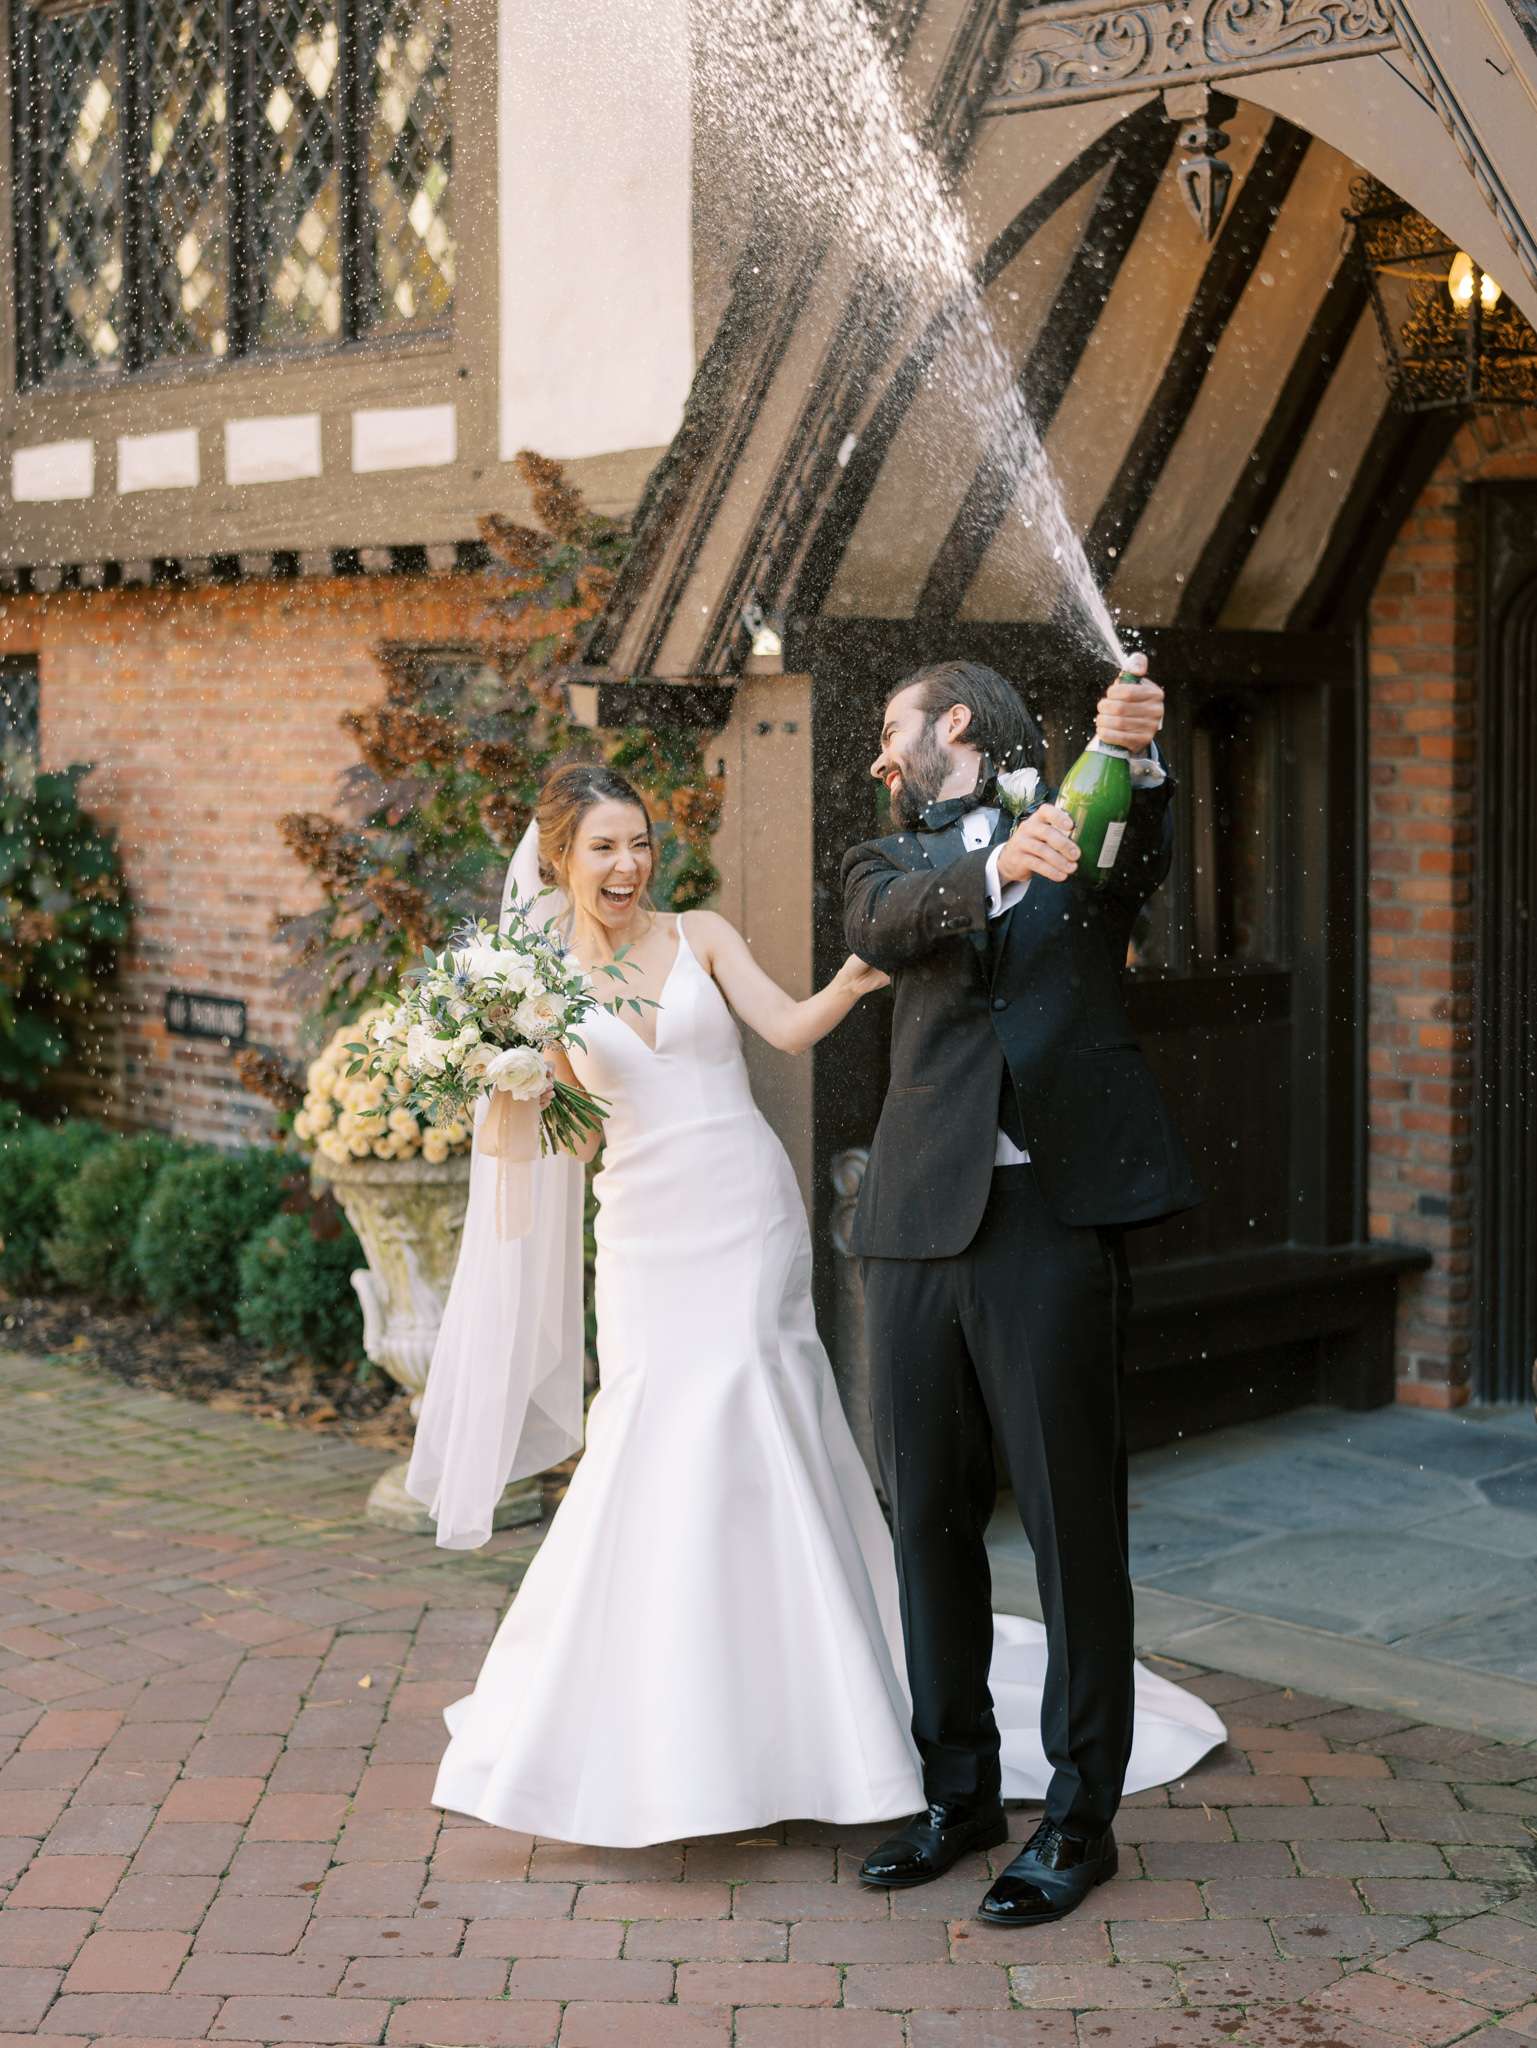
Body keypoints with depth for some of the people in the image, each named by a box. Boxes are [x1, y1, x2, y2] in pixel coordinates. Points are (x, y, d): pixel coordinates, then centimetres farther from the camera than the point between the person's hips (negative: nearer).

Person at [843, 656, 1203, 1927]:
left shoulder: (1082, 831, 10)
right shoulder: (892, 861, 16)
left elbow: (1141, 864, -13)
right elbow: (883, 925, -7)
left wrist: (1134, 760, -35)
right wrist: (1002, 867, -27)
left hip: (1056, 1214, -4)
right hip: (921, 1224, 4)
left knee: (1075, 1524, 0)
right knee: (930, 1520, 12)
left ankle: (1080, 1819, 13)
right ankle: (958, 1790, 28)